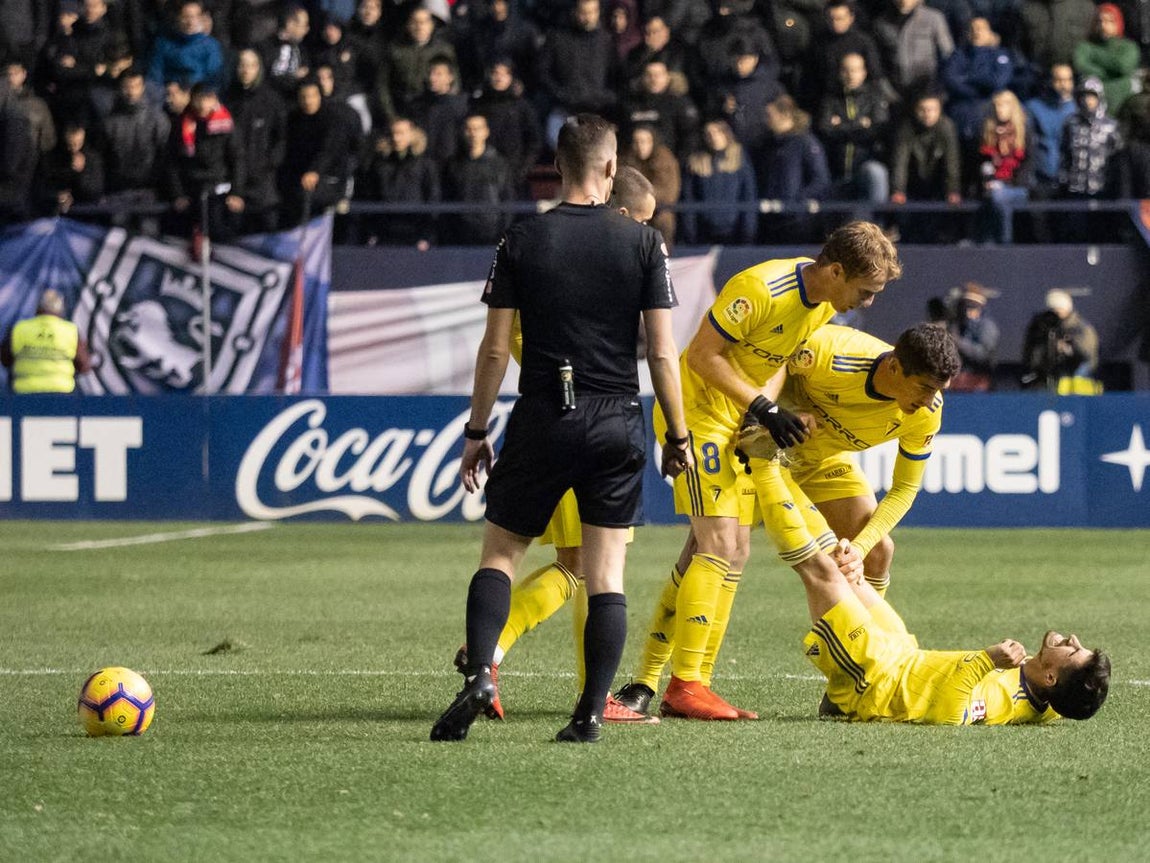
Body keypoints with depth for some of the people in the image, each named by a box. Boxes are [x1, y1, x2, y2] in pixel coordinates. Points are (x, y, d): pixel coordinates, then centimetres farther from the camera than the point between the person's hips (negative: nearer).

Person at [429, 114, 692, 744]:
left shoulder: (521, 242, -1)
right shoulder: (643, 243, -1)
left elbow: (495, 349, -1)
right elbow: (662, 351, -2)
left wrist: (476, 432, 8)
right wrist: (678, 437, 7)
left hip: (542, 418, 0)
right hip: (617, 423, 0)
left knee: (500, 553, 10)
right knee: (606, 575, 4)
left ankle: (478, 674, -10)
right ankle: (592, 711, -2)